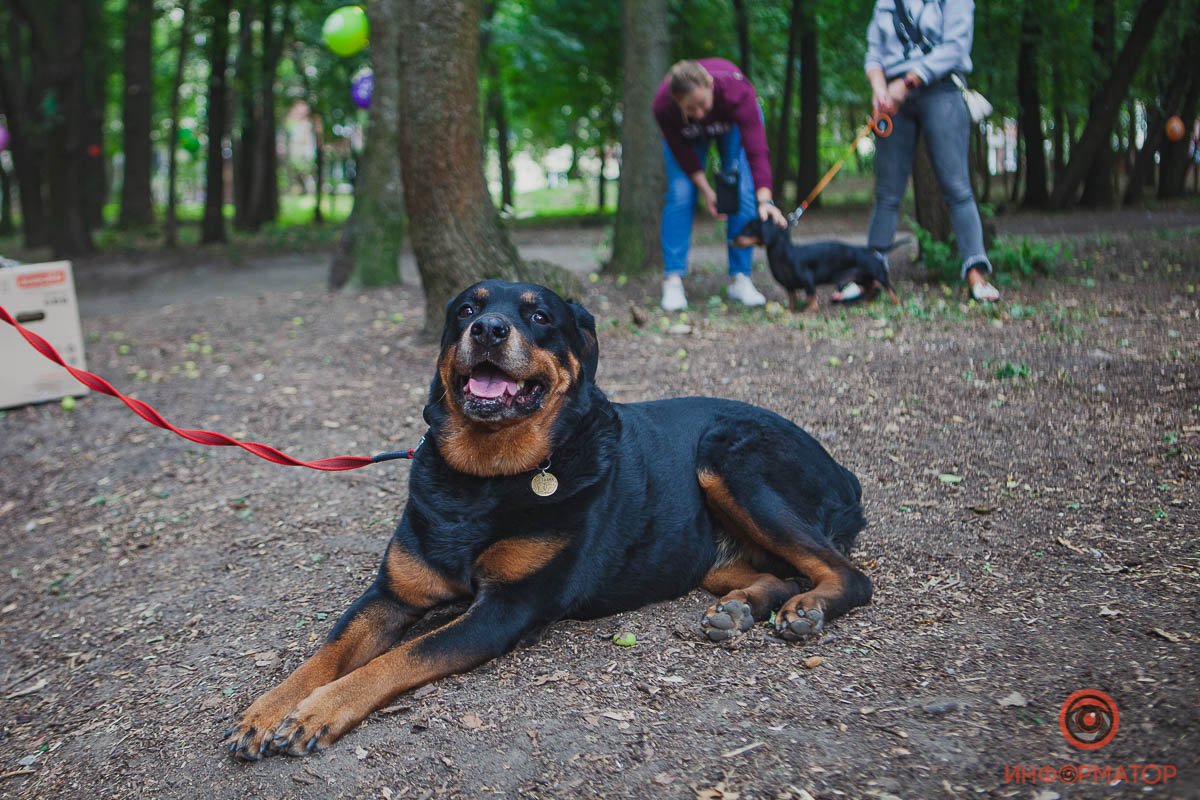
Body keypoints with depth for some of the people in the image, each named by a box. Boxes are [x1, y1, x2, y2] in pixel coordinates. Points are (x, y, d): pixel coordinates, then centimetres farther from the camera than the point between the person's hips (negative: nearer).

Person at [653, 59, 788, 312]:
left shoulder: (737, 89, -43)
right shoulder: (663, 106, -38)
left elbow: (756, 150, -46)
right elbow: (682, 153, -21)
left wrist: (764, 200, -56)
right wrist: (706, 190, -21)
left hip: (734, 121, 0)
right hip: (687, 133, 1)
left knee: (743, 193, -12)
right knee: (680, 193, -13)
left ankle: (740, 279, -5)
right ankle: (673, 281, -9)